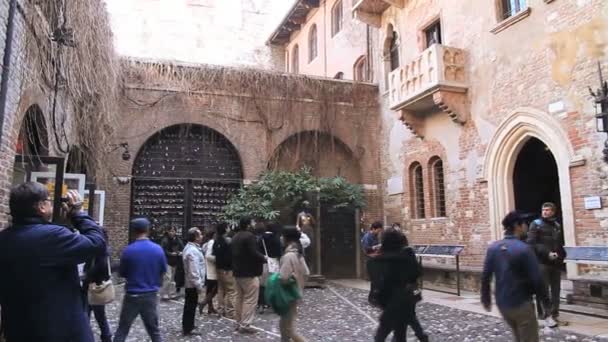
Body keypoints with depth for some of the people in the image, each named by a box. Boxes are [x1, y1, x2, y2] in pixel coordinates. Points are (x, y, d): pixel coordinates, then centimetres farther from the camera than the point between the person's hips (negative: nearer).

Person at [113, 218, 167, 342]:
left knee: (122, 330, 11)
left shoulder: (128, 250, -13)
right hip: (151, 295, 2)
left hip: (132, 295, -2)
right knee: (154, 331, 13)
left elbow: (122, 273, 0)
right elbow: (163, 271, 6)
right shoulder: (158, 249, -7)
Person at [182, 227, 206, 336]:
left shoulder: (189, 247, 11)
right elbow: (194, 271, -27)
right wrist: (199, 286, -22)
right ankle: (188, 329, 10)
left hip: (189, 282, 11)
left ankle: (187, 327, 31)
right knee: (191, 306, 1)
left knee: (189, 306, 19)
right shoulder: (193, 251, -24)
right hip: (193, 283, -11)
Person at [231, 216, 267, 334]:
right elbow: (254, 253, -22)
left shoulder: (234, 238, 13)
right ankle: (245, 325, -6)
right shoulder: (249, 236, -16)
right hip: (249, 273, -9)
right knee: (250, 299, -5)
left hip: (238, 272, 9)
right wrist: (264, 258, -6)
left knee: (240, 298, 15)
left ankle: (239, 323, 21)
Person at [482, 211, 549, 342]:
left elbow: (485, 276, 1)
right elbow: (536, 279, -16)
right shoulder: (524, 249, -17)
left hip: (502, 304, 6)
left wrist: (486, 298, 13)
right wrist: (545, 300, -1)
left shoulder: (493, 248, -1)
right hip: (521, 304, -6)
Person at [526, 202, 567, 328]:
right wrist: (547, 253, -20)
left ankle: (555, 315, 20)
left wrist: (562, 255, 6)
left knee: (556, 290, 10)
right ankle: (546, 316, 3)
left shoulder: (557, 225, 14)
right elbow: (531, 243, -12)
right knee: (544, 290, -3)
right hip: (542, 262, -6)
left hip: (556, 263, 6)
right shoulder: (536, 224, -4)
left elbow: (560, 243, 22)